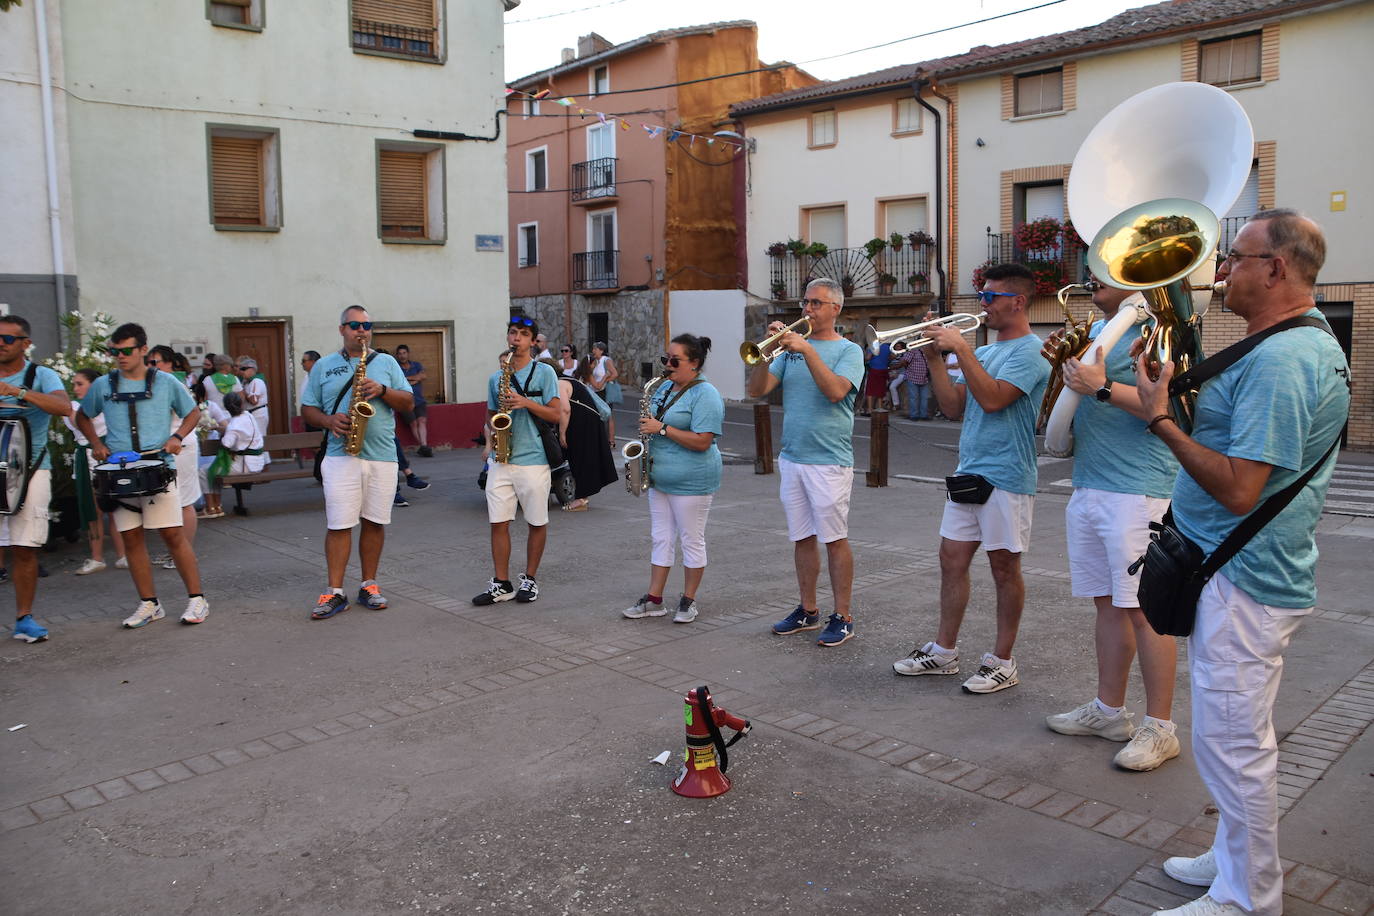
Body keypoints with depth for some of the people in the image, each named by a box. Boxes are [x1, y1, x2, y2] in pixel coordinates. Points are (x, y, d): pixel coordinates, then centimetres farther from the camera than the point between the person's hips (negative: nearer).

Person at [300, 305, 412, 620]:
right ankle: (334, 592, 1)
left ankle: (369, 585, 17)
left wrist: (382, 390, -11)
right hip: (341, 456, -1)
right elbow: (307, 410, 10)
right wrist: (330, 421, -10)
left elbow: (408, 403, 7)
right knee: (338, 524, -4)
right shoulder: (323, 366, 11)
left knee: (375, 522, 6)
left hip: (383, 456, 1)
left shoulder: (386, 363, 12)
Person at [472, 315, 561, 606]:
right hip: (501, 460, 4)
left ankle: (529, 580, 20)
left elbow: (555, 414, -4)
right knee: (498, 523, 2)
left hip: (533, 460, -4)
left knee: (537, 523, 6)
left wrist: (526, 402, -17)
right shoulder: (496, 377, 13)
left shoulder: (544, 372, -1)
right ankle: (501, 584, 11)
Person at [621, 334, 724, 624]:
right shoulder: (665, 388, 11)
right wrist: (647, 427, 3)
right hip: (660, 478, 8)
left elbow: (702, 441, -23)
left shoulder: (705, 395, -15)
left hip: (691, 482, -8)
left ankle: (688, 601, 16)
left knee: (691, 541, 4)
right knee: (661, 539, 12)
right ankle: (654, 600, 18)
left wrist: (661, 429, -22)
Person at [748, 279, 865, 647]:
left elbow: (835, 390, -20)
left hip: (829, 461, -5)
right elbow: (755, 389, 3)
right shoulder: (791, 348, 12)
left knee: (835, 540, 0)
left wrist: (807, 349, -21)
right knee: (802, 538, 12)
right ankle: (808, 611, 23)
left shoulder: (848, 350, -1)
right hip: (791, 458, 5)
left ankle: (842, 617, 8)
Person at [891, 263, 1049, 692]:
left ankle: (1002, 661, 13)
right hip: (969, 471, 8)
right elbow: (955, 407, 11)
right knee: (952, 559, 10)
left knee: (1004, 567, 2)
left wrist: (961, 348, -19)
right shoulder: (985, 351, 16)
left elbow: (992, 398, -24)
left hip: (1006, 476, -8)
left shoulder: (1029, 351, -9)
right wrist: (935, 356, 4)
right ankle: (944, 651, 21)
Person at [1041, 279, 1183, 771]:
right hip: (1087, 487, 8)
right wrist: (1062, 363, 7)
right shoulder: (1093, 330, 18)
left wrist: (1102, 387, -21)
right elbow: (1072, 403, 24)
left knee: (1142, 610, -4)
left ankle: (1159, 727, 6)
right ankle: (1109, 711, 24)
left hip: (1136, 491, -8)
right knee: (1107, 602, 14)